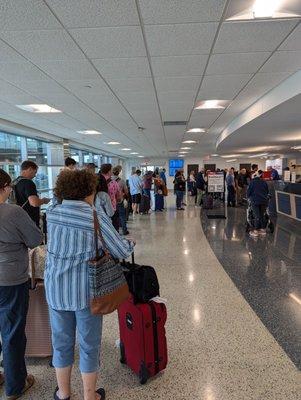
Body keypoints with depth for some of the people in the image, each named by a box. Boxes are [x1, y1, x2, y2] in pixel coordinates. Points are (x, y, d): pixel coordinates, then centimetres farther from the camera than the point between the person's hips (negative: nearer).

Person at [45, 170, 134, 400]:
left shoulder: (52, 212, -2)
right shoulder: (95, 217, -16)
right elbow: (121, 252, -13)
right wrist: (130, 243, 8)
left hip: (56, 289, 5)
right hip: (86, 291, -4)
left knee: (61, 341, 21)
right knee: (89, 344, 15)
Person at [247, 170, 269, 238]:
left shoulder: (252, 182, -2)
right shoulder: (264, 182, 10)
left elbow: (249, 191, -2)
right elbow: (267, 191, 16)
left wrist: (248, 197, 16)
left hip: (255, 201, -4)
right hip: (264, 201, 4)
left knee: (257, 216, -2)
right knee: (262, 215, 14)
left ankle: (256, 231, 2)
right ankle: (262, 229, 19)